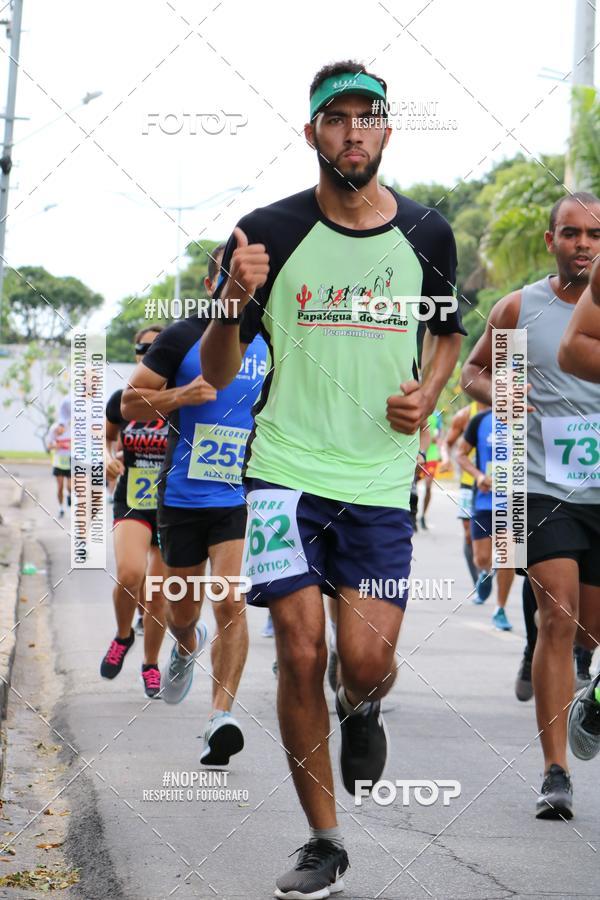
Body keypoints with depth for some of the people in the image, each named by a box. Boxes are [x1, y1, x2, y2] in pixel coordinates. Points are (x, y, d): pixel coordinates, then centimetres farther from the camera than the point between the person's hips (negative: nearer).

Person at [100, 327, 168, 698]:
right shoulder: (122, 400, -1)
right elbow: (108, 436, 19)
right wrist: (111, 457, -2)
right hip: (131, 504, 0)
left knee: (158, 594, 5)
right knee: (130, 572, -25)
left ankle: (151, 664, 29)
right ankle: (123, 636, 5)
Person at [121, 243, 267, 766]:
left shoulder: (270, 346, 6)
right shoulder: (182, 338, -2)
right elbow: (130, 402, 0)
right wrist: (181, 395, -17)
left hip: (242, 497, 0)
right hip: (182, 496, 0)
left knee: (231, 601, -17)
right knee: (182, 610, 13)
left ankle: (221, 718, -16)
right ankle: (188, 646, 50)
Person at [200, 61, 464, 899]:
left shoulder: (427, 235, 4)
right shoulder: (270, 232, -3)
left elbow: (448, 334, 21)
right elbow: (217, 372, 0)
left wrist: (427, 394, -1)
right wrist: (234, 301, -20)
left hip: (380, 479, 1)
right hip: (286, 468, -1)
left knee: (367, 659, -7)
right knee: (301, 653, -7)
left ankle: (362, 708, 34)